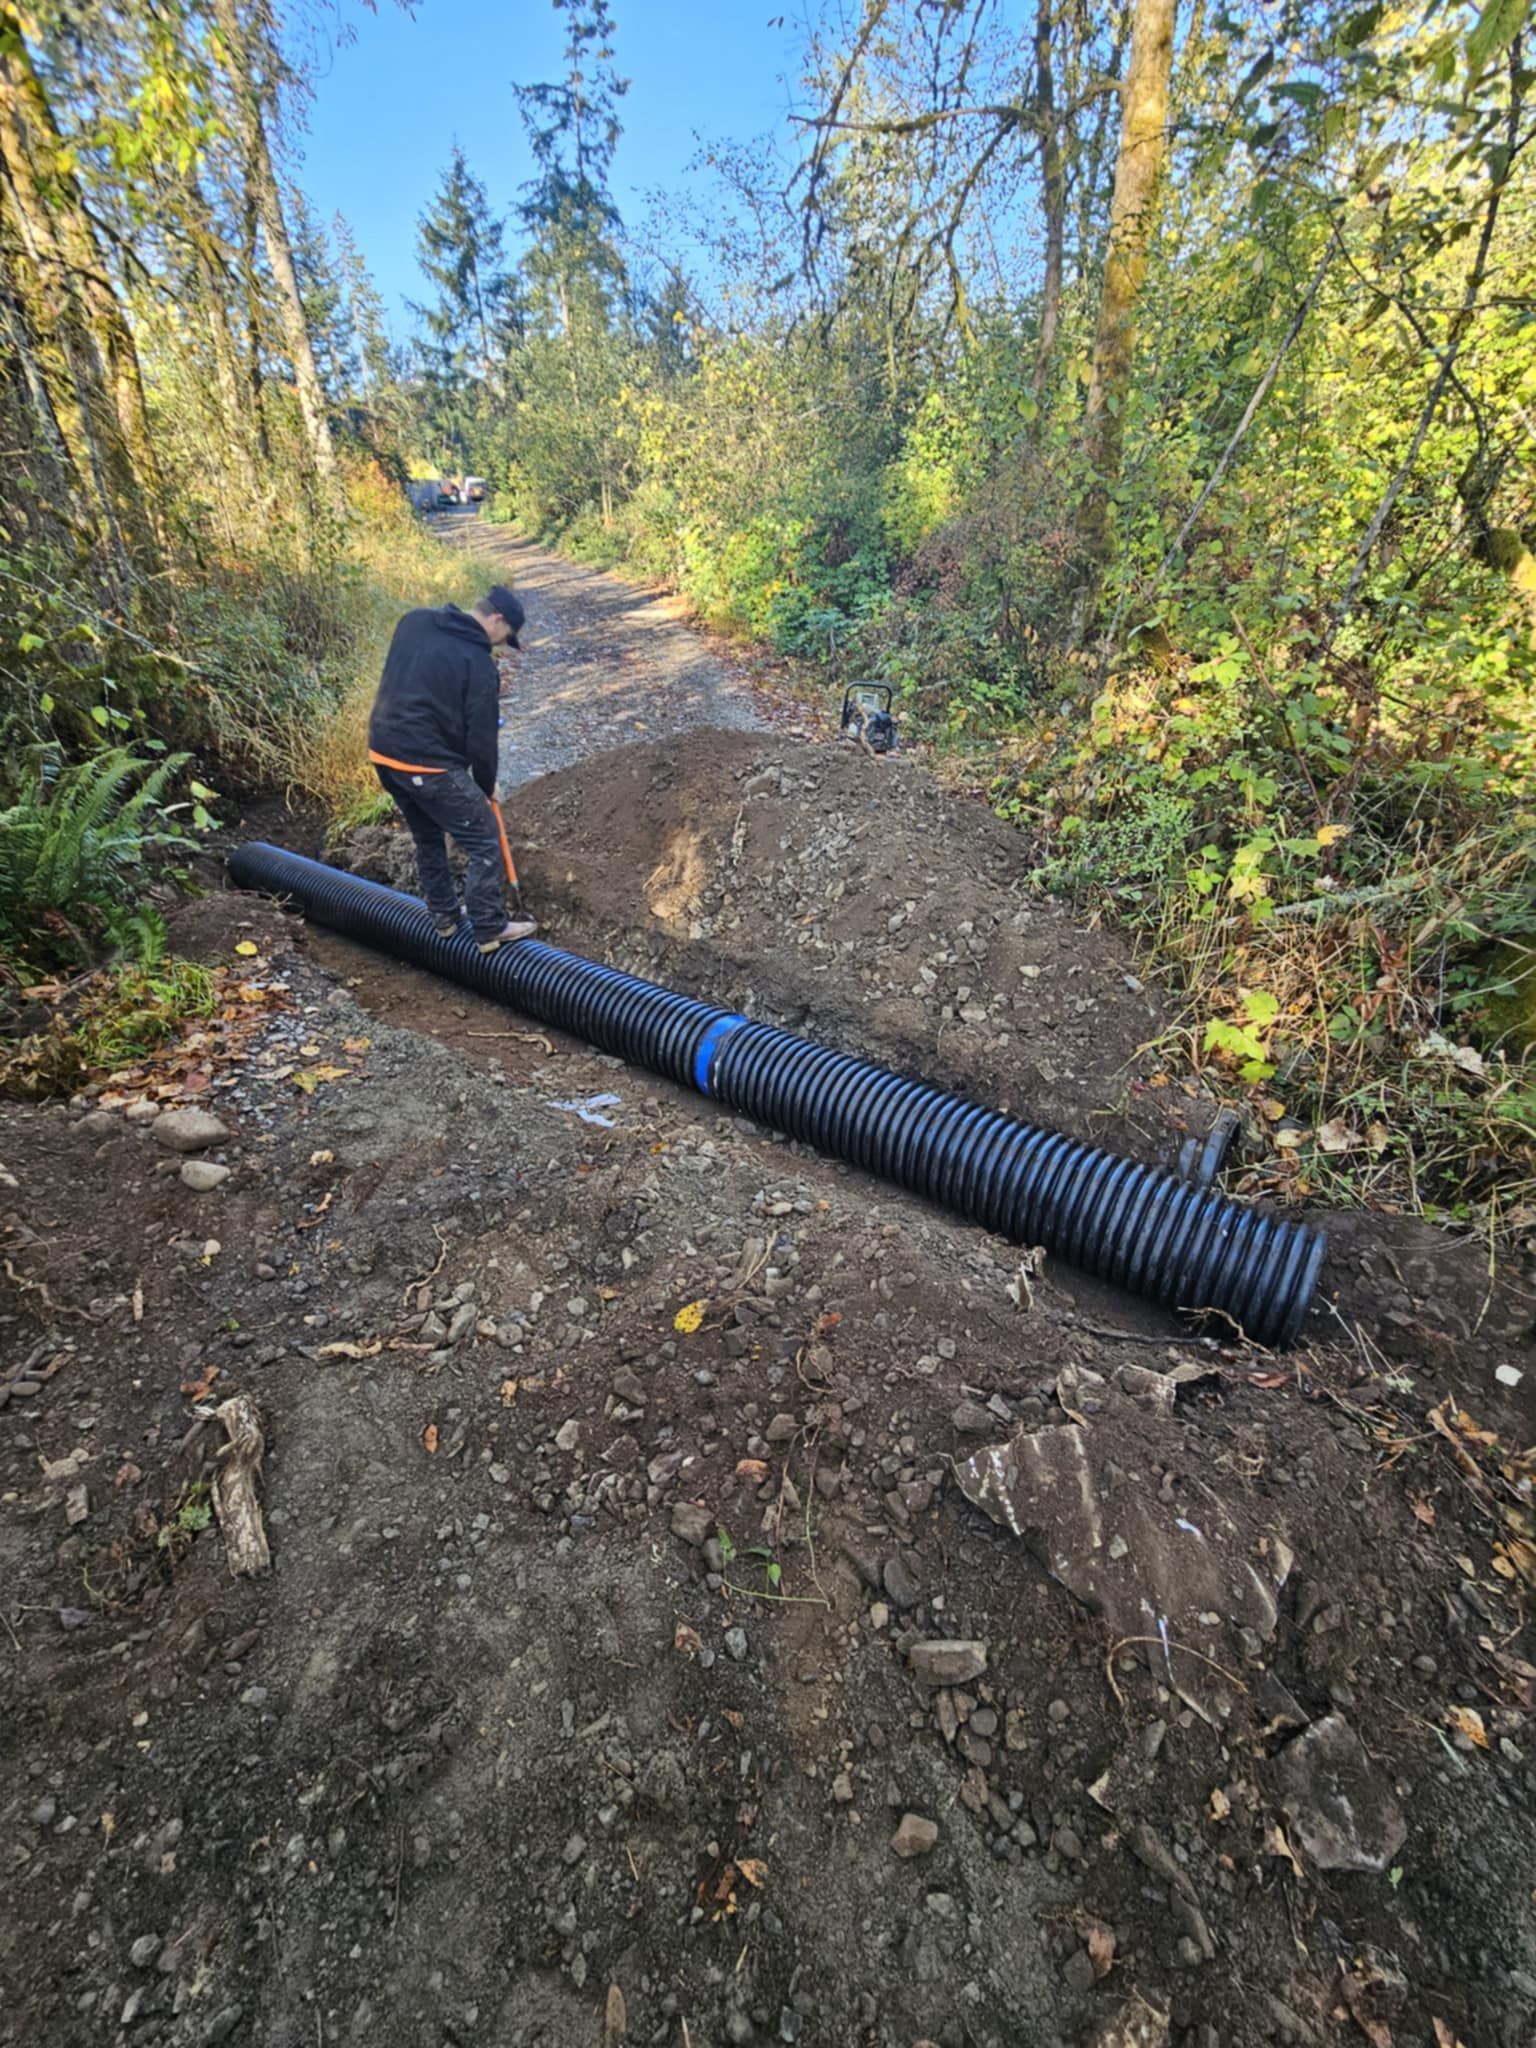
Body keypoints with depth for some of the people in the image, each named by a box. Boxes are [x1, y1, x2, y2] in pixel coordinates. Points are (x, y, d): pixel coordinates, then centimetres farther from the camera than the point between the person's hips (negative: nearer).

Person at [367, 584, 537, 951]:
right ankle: (490, 930, 6)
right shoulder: (478, 663, -12)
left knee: (427, 839, 23)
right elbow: (481, 737, -11)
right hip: (430, 765, -8)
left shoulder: (413, 621, 10)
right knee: (484, 842, 4)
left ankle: (444, 917, 33)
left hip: (383, 752, 8)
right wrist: (487, 785, 6)